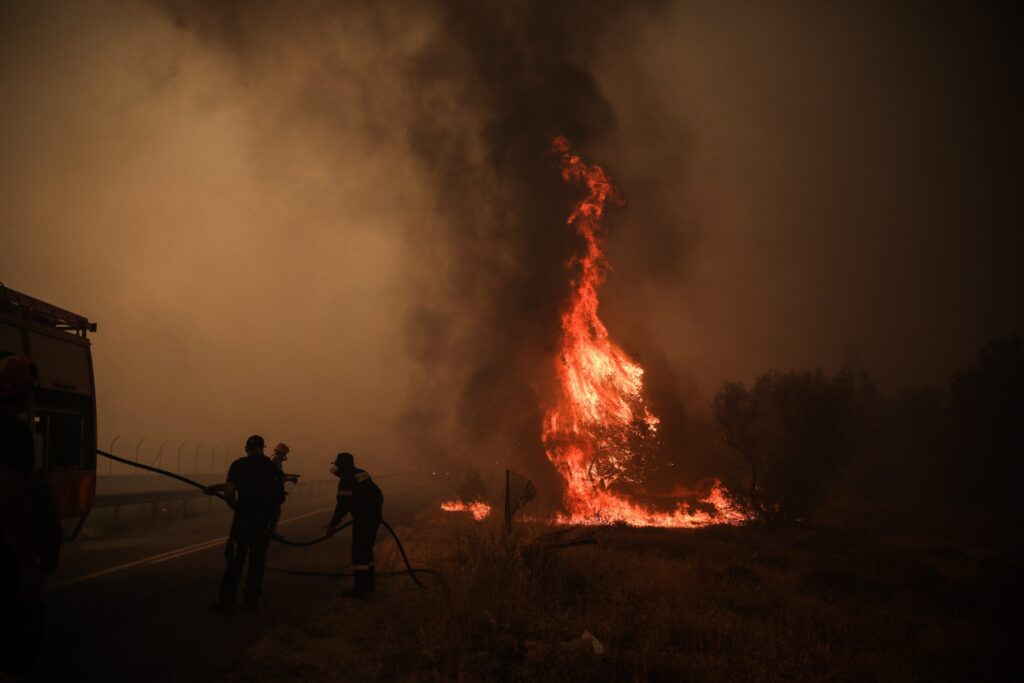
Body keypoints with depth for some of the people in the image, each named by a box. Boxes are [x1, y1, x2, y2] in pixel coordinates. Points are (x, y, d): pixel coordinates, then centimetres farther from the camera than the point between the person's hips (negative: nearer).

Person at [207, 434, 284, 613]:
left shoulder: (238, 465, -3)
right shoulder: (270, 465, 10)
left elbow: (229, 492, -12)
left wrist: (236, 507, 6)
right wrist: (216, 487, 21)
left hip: (244, 517, -3)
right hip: (266, 518, 3)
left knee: (235, 560, 3)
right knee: (257, 560, 12)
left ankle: (226, 601, 3)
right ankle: (252, 600, 13)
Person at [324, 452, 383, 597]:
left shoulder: (346, 481, -15)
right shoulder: (362, 473, 13)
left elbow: (343, 505, -20)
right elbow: (377, 494, 19)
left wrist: (333, 523, -13)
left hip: (363, 519, -9)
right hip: (374, 516, 9)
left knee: (359, 552, -5)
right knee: (366, 549, 20)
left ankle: (360, 589, -5)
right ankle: (368, 582, 29)